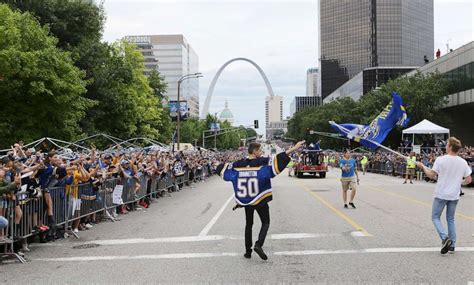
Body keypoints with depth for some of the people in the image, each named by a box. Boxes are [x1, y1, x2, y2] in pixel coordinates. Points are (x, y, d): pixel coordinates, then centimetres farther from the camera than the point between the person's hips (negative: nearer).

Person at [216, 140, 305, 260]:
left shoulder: (238, 165, 0)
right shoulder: (263, 163, -13)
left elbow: (222, 169, 12)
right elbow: (278, 161, -26)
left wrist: (219, 166, 35)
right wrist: (292, 150, -32)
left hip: (245, 201, 4)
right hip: (260, 200, -4)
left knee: (248, 224, 18)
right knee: (265, 223, 10)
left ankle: (248, 251, 18)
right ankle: (258, 245, -11)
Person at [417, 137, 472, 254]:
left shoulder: (441, 159, -13)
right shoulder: (463, 162, -1)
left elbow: (432, 175, -10)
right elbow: (468, 180, 2)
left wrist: (422, 167, 5)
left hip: (441, 195, -4)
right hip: (454, 196, 4)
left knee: (435, 217, 8)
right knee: (451, 219, 16)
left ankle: (445, 238, -13)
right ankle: (452, 245, 15)